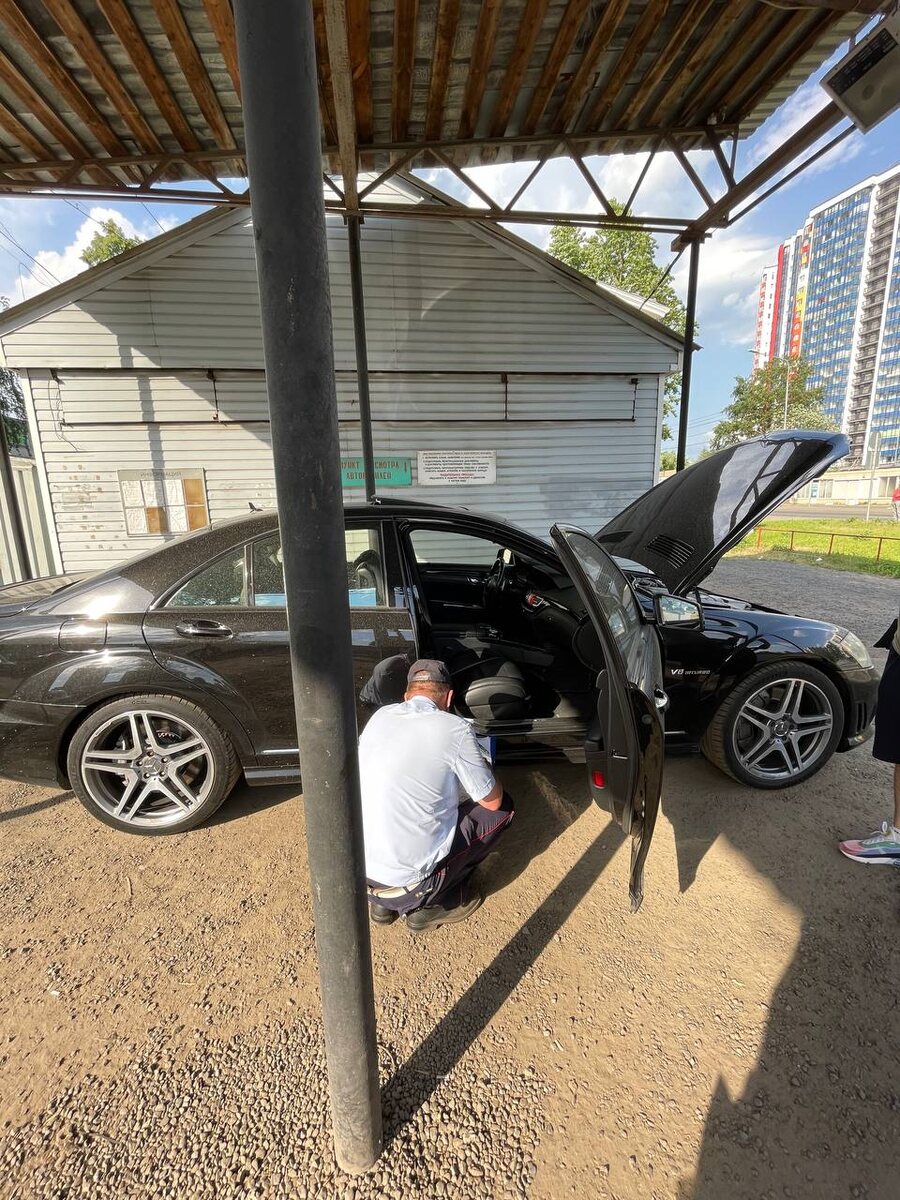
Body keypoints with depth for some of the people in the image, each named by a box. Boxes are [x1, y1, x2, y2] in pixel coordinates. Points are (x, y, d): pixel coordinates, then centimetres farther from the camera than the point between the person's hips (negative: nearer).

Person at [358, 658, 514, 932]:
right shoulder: (455, 729, -14)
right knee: (502, 808, 8)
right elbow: (493, 801, -1)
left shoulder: (380, 716, 2)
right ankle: (430, 903, 10)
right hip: (405, 883, -6)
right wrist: (484, 767, 19)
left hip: (356, 870, 6)